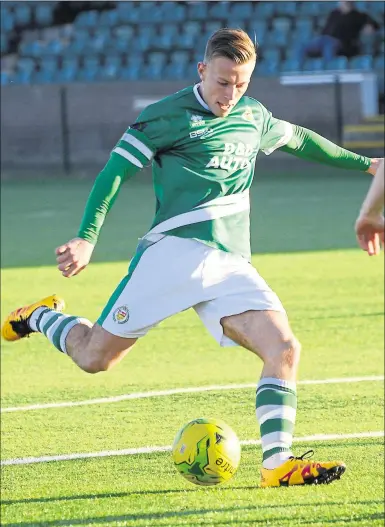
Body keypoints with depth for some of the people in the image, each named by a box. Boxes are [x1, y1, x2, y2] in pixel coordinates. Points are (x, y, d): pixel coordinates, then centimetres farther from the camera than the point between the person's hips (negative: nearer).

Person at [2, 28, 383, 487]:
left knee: (284, 348, -17)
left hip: (231, 264, 5)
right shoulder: (169, 116, -1)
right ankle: (42, 317, 29)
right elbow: (116, 170, -3)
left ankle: (277, 463, -16)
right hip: (175, 249, -5)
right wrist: (87, 238, -15)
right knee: (95, 357, -3)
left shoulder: (254, 118, 18)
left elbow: (298, 139, 38)